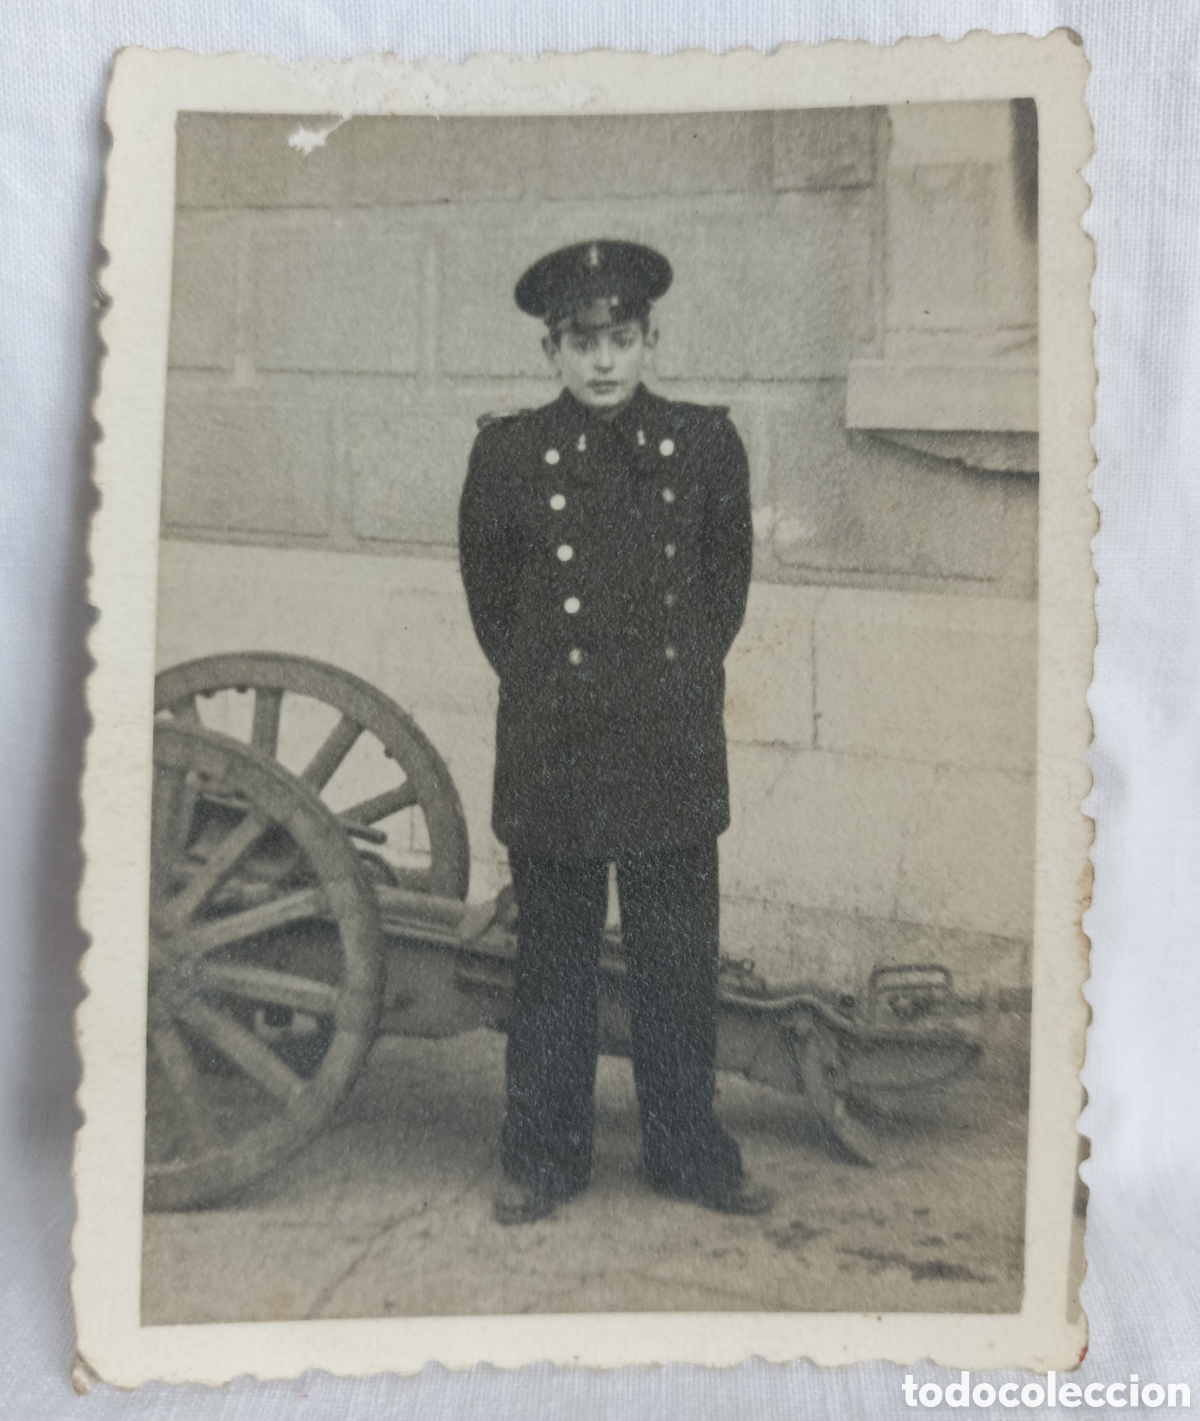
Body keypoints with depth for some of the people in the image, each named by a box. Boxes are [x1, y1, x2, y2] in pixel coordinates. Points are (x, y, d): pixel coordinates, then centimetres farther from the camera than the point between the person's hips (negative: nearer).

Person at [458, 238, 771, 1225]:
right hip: (552, 746, 0)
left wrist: (687, 677, 11)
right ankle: (544, 1159, 26)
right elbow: (489, 589, 10)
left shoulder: (707, 443, 2)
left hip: (675, 744, 1)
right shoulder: (508, 451, 0)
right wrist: (540, 683, 8)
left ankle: (690, 1153, 28)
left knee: (679, 958, 9)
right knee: (554, 958, 10)